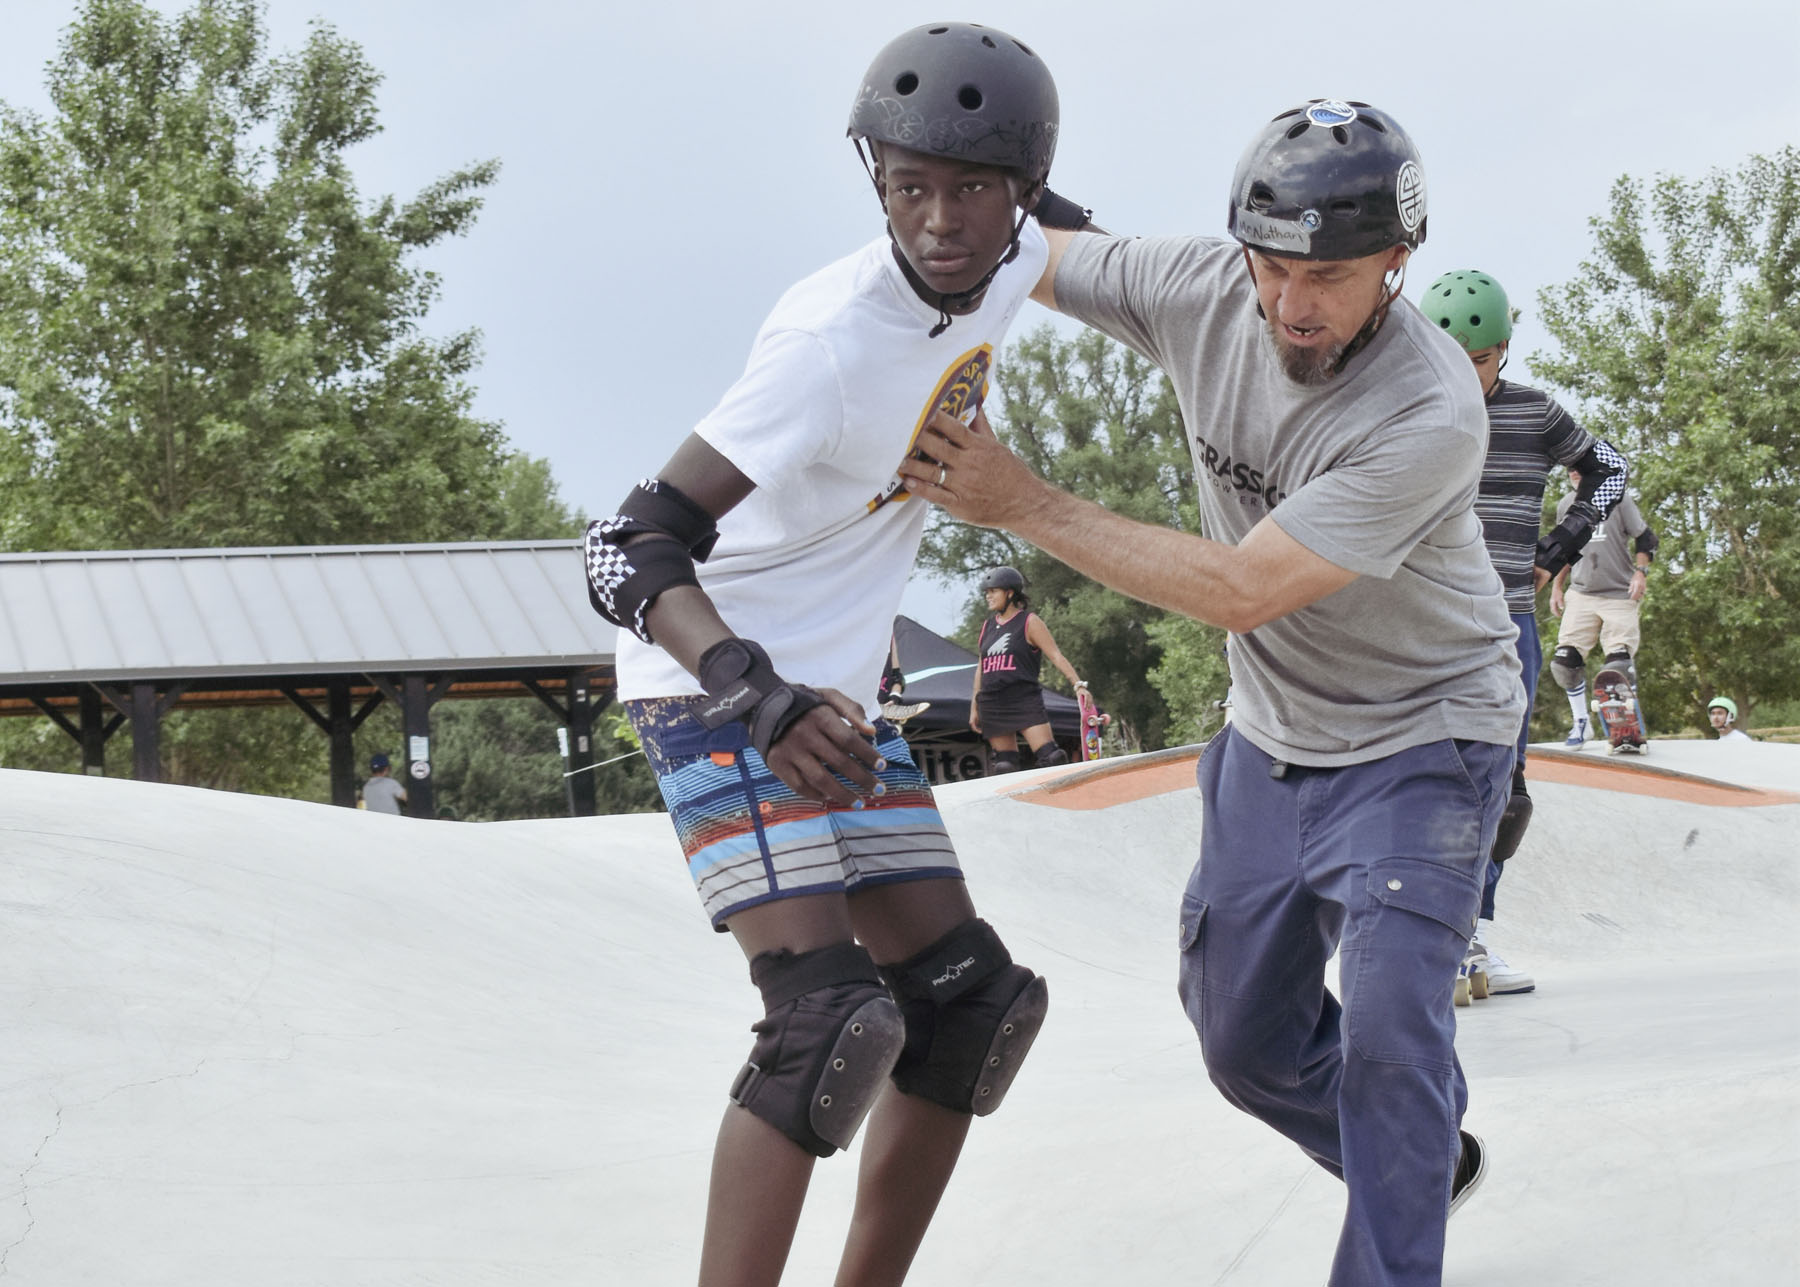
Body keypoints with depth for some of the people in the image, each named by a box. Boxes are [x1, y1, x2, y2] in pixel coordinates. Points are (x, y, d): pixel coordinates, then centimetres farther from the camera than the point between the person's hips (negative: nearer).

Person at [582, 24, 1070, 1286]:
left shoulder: (1007, 271, -5)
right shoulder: (835, 339, -28)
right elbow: (630, 551, -32)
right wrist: (759, 695, -46)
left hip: (833, 695, 9)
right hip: (718, 687, -9)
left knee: (967, 1002, 8)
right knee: (828, 1018, -22)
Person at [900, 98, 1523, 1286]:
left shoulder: (1431, 415, -33)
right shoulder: (1200, 289, -17)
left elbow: (1241, 590, -32)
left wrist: (1025, 507, -30)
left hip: (1420, 745, -6)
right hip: (1272, 741, 6)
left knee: (1388, 1035, -20)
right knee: (1248, 1039, 14)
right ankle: (1431, 1164, 40)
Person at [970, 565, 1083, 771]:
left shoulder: (1029, 622, 0)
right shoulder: (987, 626, 16)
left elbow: (1056, 656, -6)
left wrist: (1078, 684, -18)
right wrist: (974, 707, 20)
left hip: (1025, 700, -5)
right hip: (993, 705, 5)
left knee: (1049, 757, -18)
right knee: (1004, 765, 0)